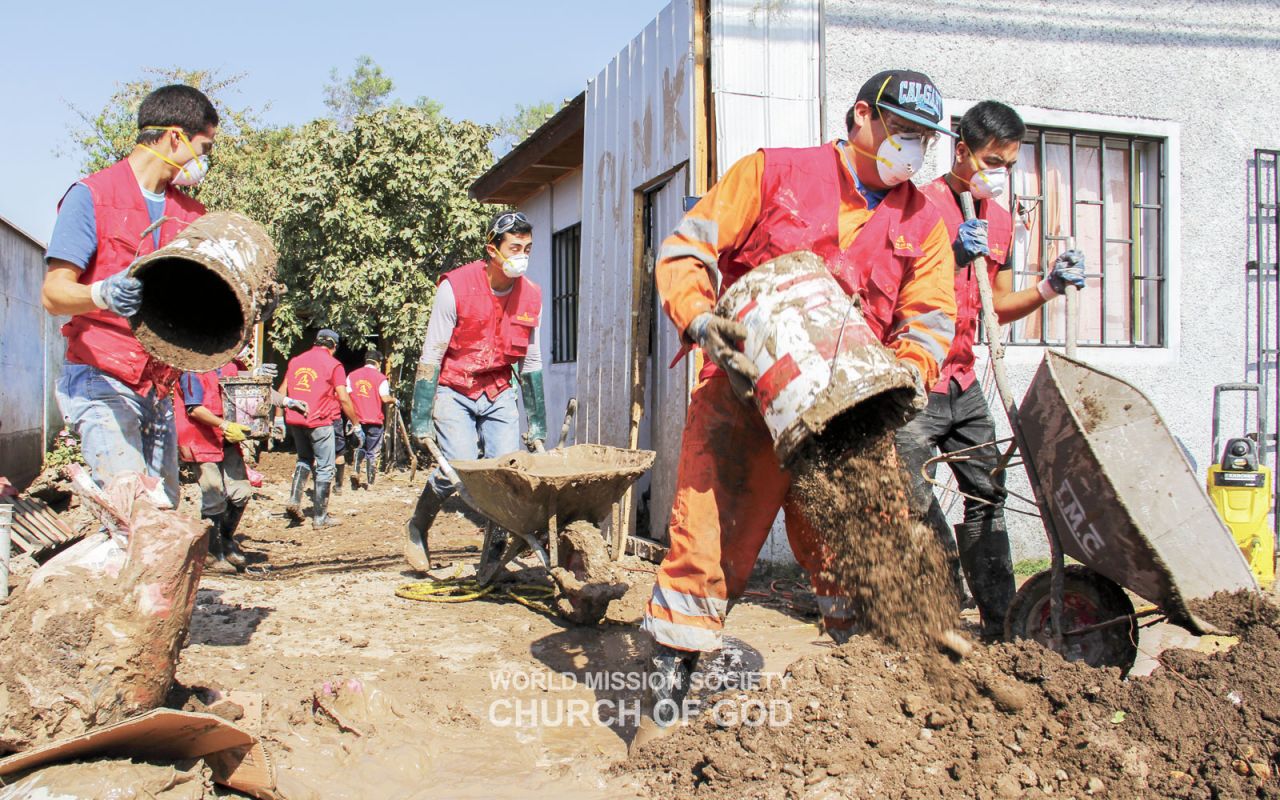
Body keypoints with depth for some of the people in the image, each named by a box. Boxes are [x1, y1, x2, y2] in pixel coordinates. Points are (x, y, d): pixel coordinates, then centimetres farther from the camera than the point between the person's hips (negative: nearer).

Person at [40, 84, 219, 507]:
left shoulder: (190, 214, 15)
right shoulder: (92, 196, -4)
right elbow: (53, 293, -10)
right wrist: (103, 295, -32)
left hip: (158, 389, 6)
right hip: (100, 383, -6)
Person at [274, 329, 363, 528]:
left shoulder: (296, 360, 12)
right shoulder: (333, 365, -5)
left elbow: (282, 391, 12)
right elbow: (343, 398, -10)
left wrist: (279, 418, 17)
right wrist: (356, 426, -4)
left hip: (295, 420, 5)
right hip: (320, 422, -5)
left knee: (304, 459, 25)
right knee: (325, 468, 5)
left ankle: (294, 499, 7)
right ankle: (320, 517, 7)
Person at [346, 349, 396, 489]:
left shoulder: (352, 376, 6)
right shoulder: (380, 378, -5)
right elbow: (385, 398, -12)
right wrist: (394, 400, 8)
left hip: (356, 419, 3)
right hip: (374, 421, -3)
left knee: (359, 448, 19)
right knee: (372, 452, 6)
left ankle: (355, 470, -4)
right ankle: (369, 482, 8)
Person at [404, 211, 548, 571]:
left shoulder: (531, 296, -1)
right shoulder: (455, 287, -15)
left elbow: (531, 364, 8)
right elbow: (430, 357, -12)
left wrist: (536, 425, 8)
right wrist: (421, 419, -13)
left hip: (499, 393, 4)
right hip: (454, 392, -4)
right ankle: (417, 528, 12)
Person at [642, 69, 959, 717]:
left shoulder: (921, 223, 14)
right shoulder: (773, 173, 3)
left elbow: (930, 318, 10)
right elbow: (686, 250, 0)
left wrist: (908, 372, -11)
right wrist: (700, 321, -18)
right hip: (743, 390, -3)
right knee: (712, 530, -5)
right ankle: (670, 665, 9)